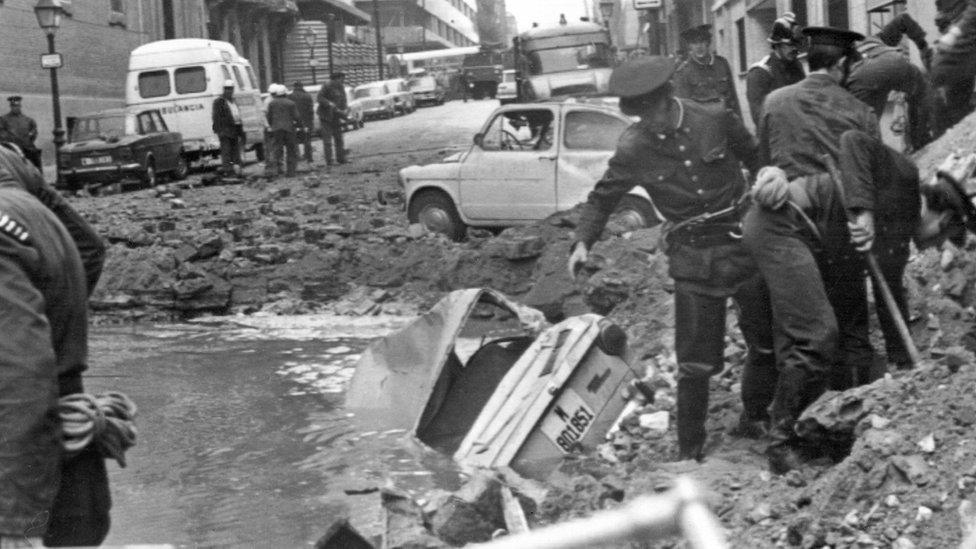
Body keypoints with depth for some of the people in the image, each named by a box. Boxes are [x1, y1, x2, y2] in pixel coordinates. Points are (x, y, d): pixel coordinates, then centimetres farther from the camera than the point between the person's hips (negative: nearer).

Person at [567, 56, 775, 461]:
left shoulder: (716, 120, -5)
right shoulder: (633, 150, -5)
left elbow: (757, 160, 11)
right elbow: (601, 199, 5)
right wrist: (583, 241, -9)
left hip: (743, 243, 2)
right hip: (692, 258, -1)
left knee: (769, 342, 9)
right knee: (696, 363, -3)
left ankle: (755, 418, 34)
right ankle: (690, 452, 12)